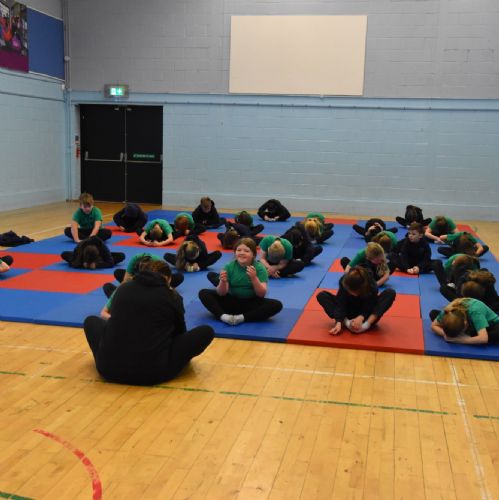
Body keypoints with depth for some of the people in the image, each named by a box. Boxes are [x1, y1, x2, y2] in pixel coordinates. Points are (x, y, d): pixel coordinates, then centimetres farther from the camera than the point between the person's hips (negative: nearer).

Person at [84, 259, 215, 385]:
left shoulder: (123, 288, 11)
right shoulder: (172, 297, 4)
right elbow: (179, 331, 21)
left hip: (109, 368, 4)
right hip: (153, 372, -3)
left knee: (91, 321, 29)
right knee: (206, 331, 11)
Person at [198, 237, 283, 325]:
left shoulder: (259, 268, -11)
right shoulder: (229, 267, -6)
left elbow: (262, 294, -17)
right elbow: (222, 293, -8)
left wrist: (254, 278, -33)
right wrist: (223, 282, -29)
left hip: (252, 303, -2)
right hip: (232, 301, 2)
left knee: (277, 305, -29)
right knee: (203, 293, -14)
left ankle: (242, 318, -30)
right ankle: (223, 316, -32)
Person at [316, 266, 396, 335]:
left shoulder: (371, 285, -29)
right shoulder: (343, 281, -27)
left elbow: (369, 306, -27)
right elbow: (340, 304, -29)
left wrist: (361, 317, -46)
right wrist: (339, 322, -43)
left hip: (367, 311, -1)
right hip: (349, 311, 1)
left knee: (390, 293, -29)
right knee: (322, 295, -21)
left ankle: (366, 324, -39)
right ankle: (346, 322, -34)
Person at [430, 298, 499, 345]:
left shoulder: (475, 311, -43)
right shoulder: (448, 311, -31)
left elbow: (483, 339, -51)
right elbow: (433, 326, -17)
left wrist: (459, 340, -46)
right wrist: (445, 334, -35)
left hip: (490, 325, -4)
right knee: (433, 313, -10)